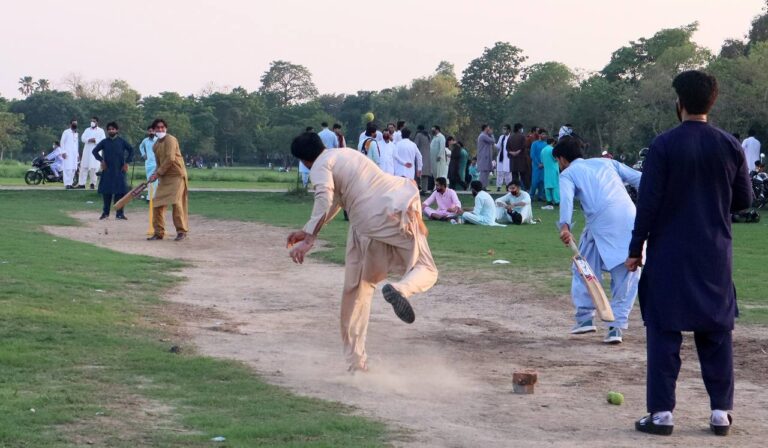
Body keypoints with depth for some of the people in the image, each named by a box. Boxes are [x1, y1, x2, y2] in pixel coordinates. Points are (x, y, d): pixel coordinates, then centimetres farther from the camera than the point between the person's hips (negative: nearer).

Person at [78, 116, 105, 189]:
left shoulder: (101, 131, 8)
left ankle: (93, 183, 0)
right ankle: (82, 183, -1)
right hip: (87, 151, 3)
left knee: (93, 168, -8)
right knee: (83, 167, -2)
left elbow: (103, 140, -4)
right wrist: (89, 140, -14)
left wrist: (95, 140, -15)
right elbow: (83, 138, 3)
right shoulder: (87, 130, 16)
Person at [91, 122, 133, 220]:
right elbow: (94, 151, 9)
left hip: (119, 170, -1)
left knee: (120, 192, -3)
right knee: (106, 192, 4)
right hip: (107, 170, 1)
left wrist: (127, 162, -2)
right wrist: (101, 160, -2)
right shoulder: (104, 142, 4)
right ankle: (105, 212, 14)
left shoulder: (121, 141, 2)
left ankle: (120, 213, 2)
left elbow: (131, 150, 4)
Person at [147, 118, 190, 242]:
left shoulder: (170, 140, -10)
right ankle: (158, 232, 11)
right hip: (164, 177, 8)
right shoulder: (156, 145, 15)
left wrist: (158, 173, -16)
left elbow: (170, 159, -20)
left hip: (177, 175, -8)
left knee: (176, 202, -14)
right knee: (157, 204, 3)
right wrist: (155, 174, 3)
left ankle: (182, 231, -5)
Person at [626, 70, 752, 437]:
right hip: (715, 256, 3)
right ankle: (721, 412, 12)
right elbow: (744, 199, 7)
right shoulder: (730, 146, 0)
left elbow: (648, 201, -10)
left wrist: (636, 248, -3)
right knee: (716, 332, 10)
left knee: (664, 331, 2)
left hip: (669, 255, -3)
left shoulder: (664, 145, -10)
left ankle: (662, 412, 1)